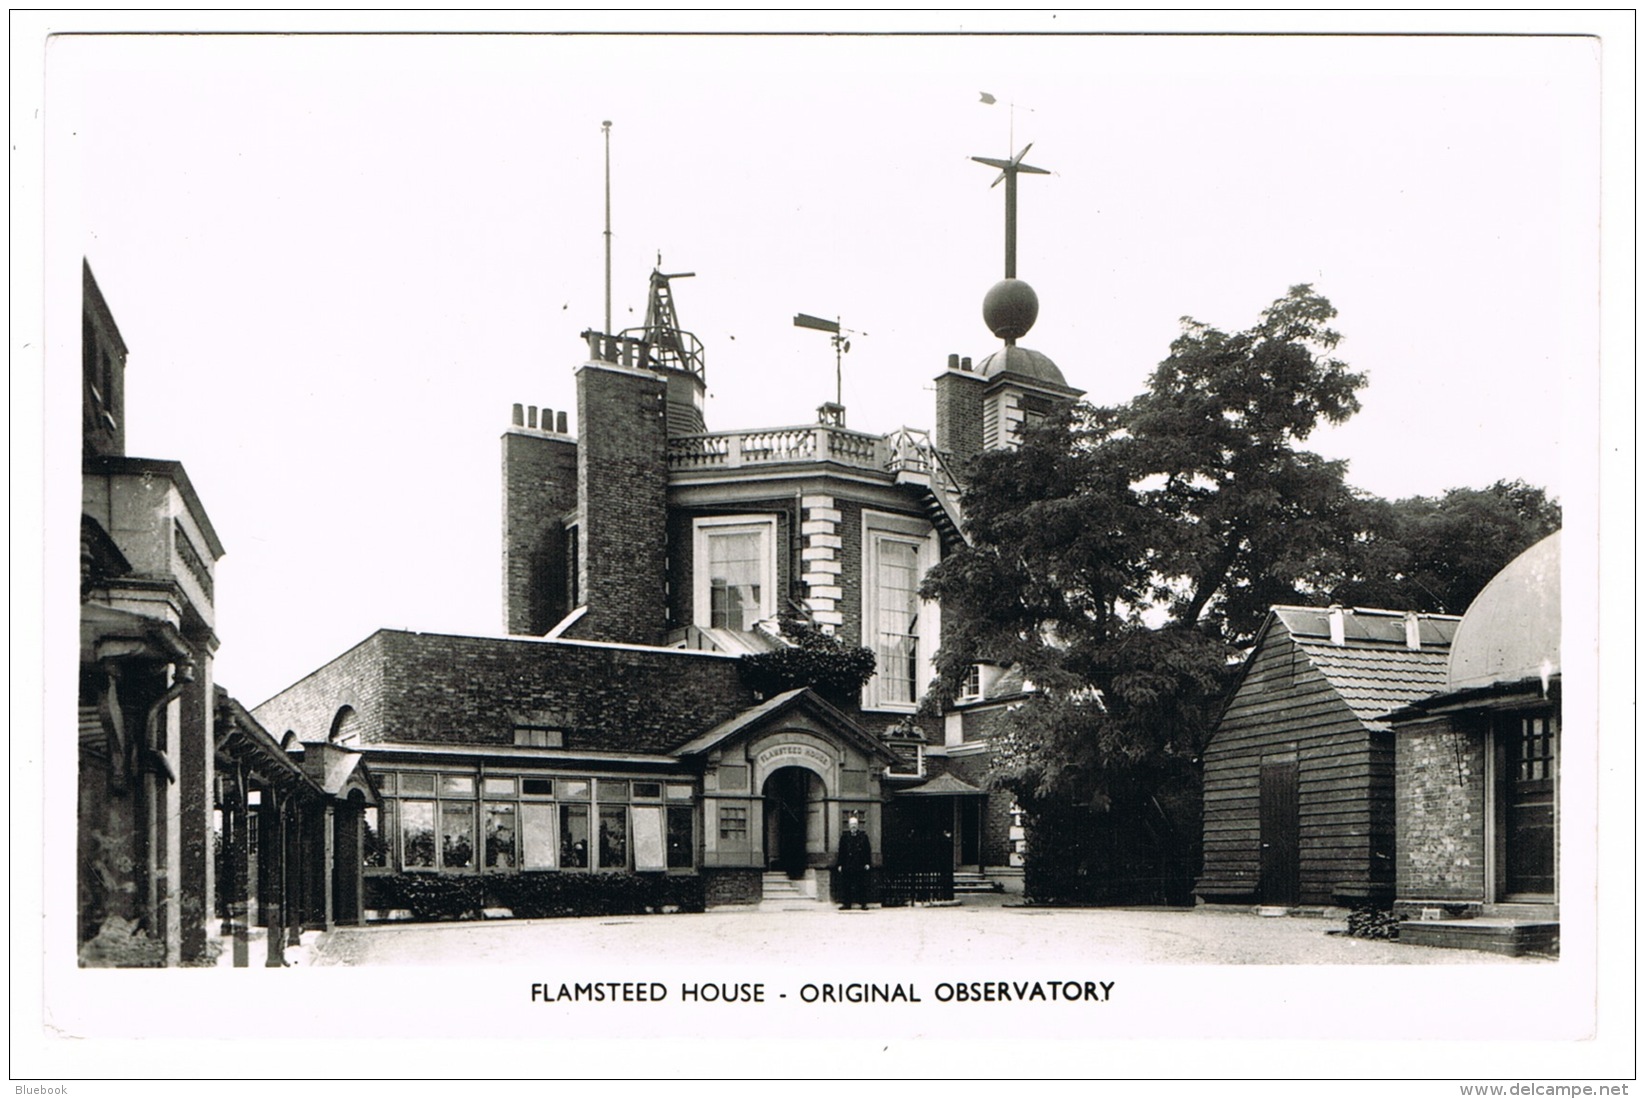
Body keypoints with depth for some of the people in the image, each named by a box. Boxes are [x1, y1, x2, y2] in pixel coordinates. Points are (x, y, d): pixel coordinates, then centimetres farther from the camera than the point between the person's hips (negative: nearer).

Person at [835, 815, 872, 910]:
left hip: (860, 866, -1)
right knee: (846, 885, 1)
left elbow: (868, 850, 6)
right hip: (847, 866, 1)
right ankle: (846, 903, 6)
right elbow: (841, 852, 8)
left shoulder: (863, 836, 6)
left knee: (862, 885, 0)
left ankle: (863, 903, 4)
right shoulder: (844, 837, 9)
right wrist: (840, 864, 2)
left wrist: (867, 863, -2)